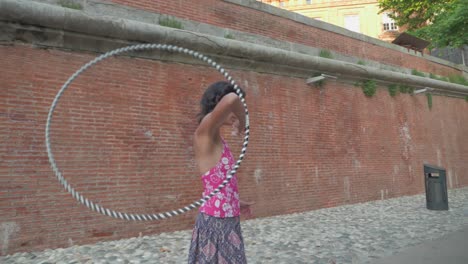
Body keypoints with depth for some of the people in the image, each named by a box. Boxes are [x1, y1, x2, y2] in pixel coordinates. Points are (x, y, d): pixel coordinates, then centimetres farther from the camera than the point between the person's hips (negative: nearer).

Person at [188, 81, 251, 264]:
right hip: (215, 223, -9)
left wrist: (236, 202, 30)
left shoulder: (216, 139, 11)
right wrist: (242, 124, -16)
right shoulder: (204, 133, -16)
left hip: (228, 221, 9)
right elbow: (231, 99, -34)